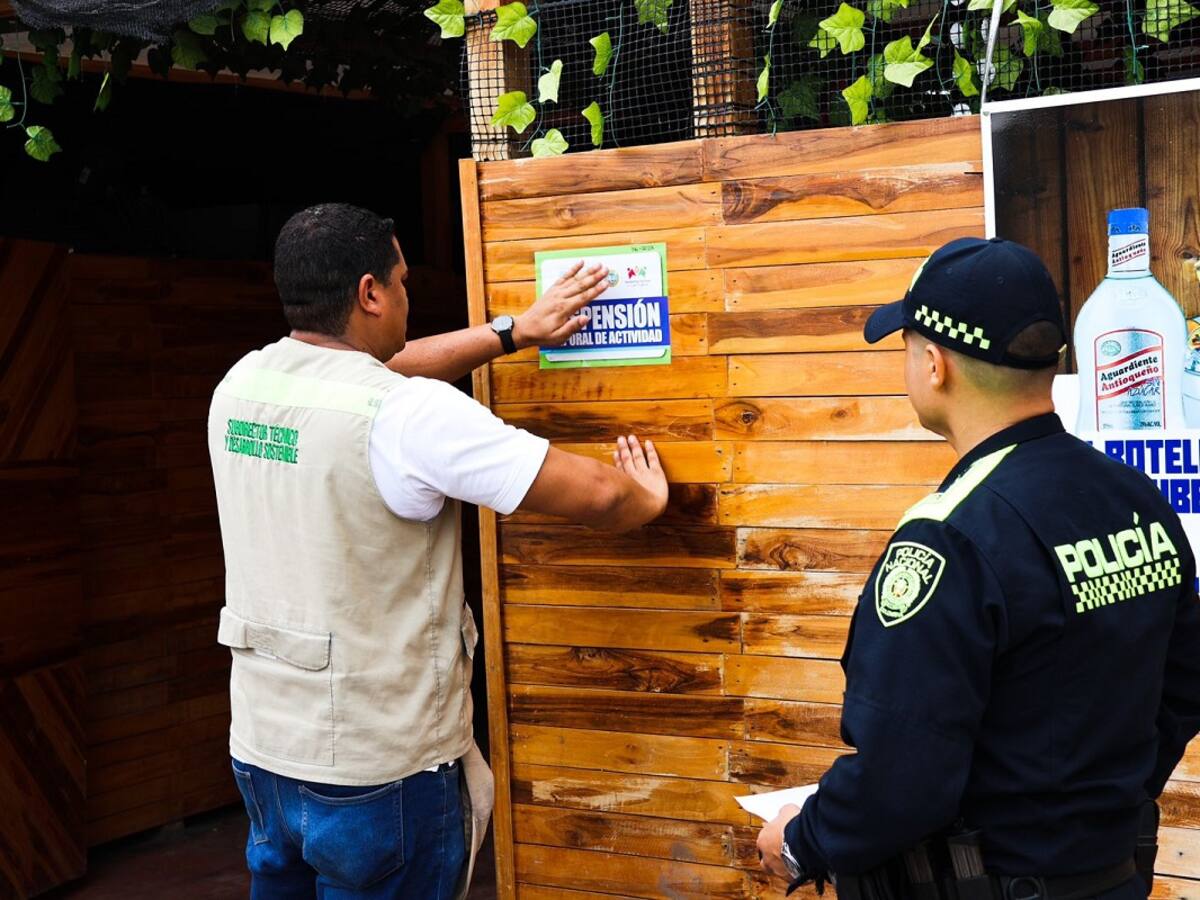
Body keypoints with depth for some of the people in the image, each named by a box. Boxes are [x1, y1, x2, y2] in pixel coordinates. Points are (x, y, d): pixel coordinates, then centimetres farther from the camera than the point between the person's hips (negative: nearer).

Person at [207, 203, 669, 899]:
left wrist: (515, 332, 23)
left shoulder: (242, 385, -1)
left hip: (262, 748, 7)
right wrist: (647, 498, 6)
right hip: (380, 770, -6)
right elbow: (598, 495, -17)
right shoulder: (409, 416, -21)